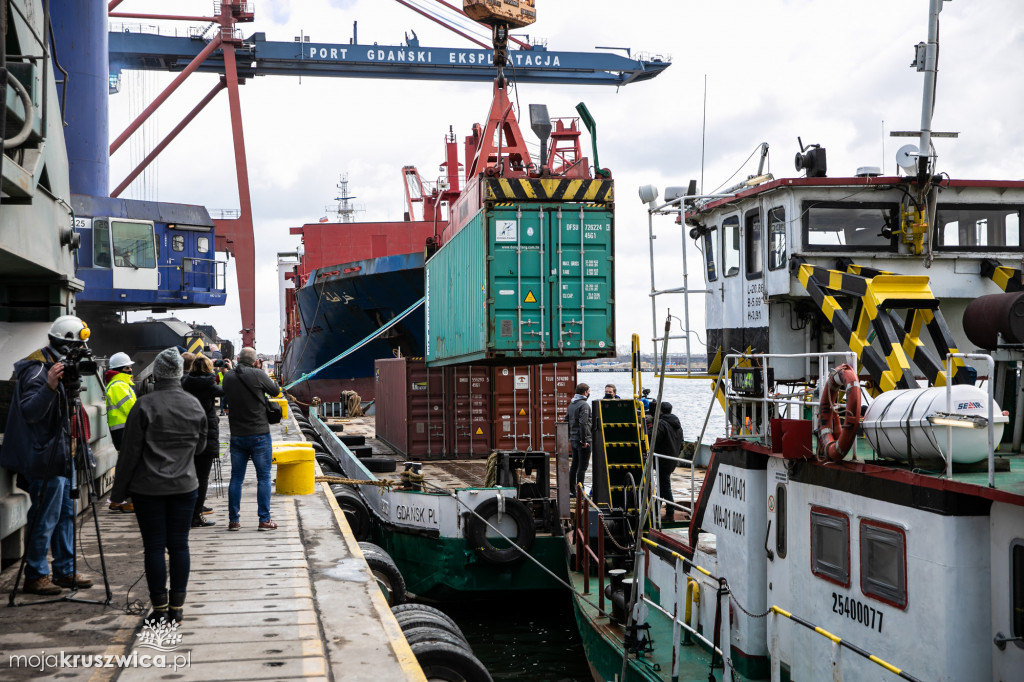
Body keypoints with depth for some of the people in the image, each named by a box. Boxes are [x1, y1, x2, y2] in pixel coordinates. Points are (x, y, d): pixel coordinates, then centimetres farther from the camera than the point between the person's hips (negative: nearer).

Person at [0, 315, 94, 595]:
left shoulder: (61, 366, 13)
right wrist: (49, 387, -40)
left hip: (61, 455, 10)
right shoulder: (38, 369, -17)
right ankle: (35, 576, 8)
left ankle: (65, 571, 24)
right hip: (45, 457, -10)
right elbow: (29, 411, -29)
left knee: (66, 513, 15)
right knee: (45, 519, -3)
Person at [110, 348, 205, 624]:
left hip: (148, 488, -3)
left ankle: (160, 609, 7)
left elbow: (130, 451, -8)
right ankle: (177, 607, 11)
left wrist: (119, 488, 0)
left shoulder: (144, 406, -10)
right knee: (179, 544, 7)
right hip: (184, 486, 3)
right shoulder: (195, 405, 3)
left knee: (154, 546, 3)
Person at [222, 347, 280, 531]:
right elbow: (275, 391, 1)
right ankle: (264, 519, 2)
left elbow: (227, 399, 14)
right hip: (259, 434, -4)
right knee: (264, 477, 3)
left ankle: (233, 520, 12)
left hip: (237, 435, 4)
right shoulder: (258, 374, -12)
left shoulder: (228, 377, 2)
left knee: (236, 477, 10)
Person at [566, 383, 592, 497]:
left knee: (574, 465, 14)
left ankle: (571, 490, 18)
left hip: (573, 439, 9)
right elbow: (583, 423, -22)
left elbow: (566, 421, 16)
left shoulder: (571, 404, 13)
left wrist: (568, 437, 19)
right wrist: (584, 440, -19)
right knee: (582, 466, -4)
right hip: (582, 440, -9)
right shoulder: (584, 405, -14)